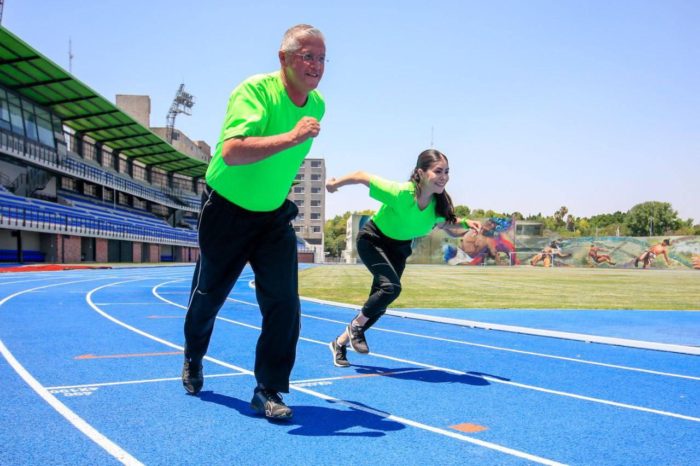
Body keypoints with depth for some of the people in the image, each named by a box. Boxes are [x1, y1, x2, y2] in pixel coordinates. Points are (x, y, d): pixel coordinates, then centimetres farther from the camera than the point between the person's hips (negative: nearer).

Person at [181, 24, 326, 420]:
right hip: (227, 210, -4)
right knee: (208, 295, 14)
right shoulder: (254, 90, -25)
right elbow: (231, 152, -41)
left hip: (275, 216, 4)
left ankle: (268, 391, 5)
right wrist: (291, 137, -46)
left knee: (284, 302, -9)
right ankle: (193, 360, 44)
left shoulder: (317, 105, -3)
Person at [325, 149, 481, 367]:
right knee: (391, 287, -28)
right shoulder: (400, 193, -36)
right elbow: (362, 176, -26)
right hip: (372, 240, -6)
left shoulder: (440, 203, -19)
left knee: (378, 305, 5)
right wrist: (335, 183, -11)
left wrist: (465, 223, -14)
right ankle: (356, 326, -1)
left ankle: (340, 342, 25)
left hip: (399, 247, 6)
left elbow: (443, 223, 5)